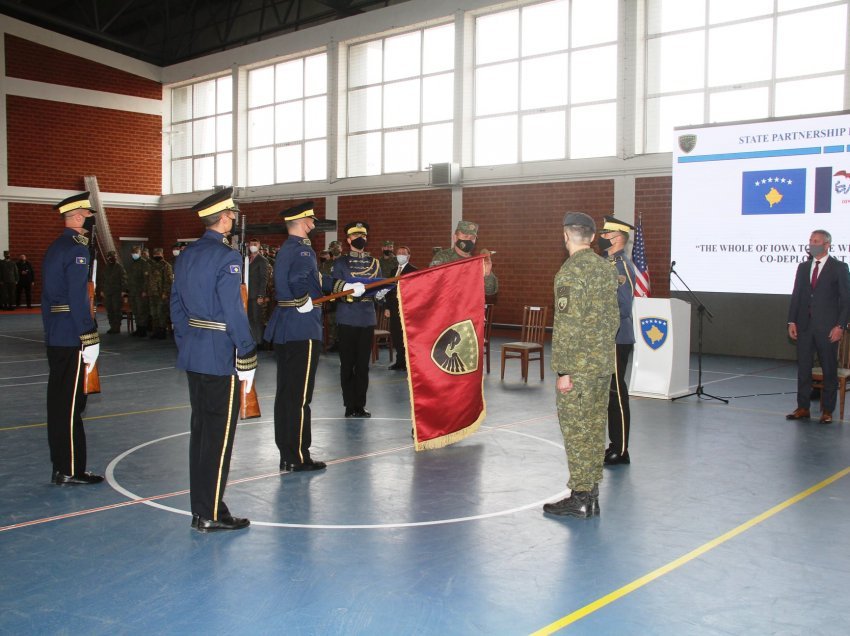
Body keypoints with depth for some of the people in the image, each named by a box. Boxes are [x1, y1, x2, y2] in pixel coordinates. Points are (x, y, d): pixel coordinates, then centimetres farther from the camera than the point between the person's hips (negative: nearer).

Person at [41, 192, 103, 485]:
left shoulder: (54, 247, 16)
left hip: (54, 337, 10)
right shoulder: (76, 249, -14)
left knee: (58, 401, 13)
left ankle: (60, 466, 21)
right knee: (70, 405, -3)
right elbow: (78, 299, -20)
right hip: (71, 338, -10)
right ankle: (70, 470, 4)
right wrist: (90, 340, -18)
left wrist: (51, 330, 21)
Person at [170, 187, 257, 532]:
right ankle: (211, 514, 6)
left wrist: (184, 344, 19)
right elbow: (233, 312, -19)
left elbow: (176, 304, 13)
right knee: (219, 434, 0)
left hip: (193, 356, 8)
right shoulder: (226, 258, -16)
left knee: (200, 429, 14)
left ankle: (199, 507, 23)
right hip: (221, 356, -8)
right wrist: (247, 359, -13)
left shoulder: (186, 255, 9)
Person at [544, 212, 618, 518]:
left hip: (578, 367, -8)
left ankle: (580, 498, 6)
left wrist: (564, 371, -17)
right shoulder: (606, 267, 10)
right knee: (595, 429, 13)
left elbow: (569, 325, -21)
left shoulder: (571, 272, -17)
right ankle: (591, 495, 22)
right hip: (604, 364, 8)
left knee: (576, 431, -1)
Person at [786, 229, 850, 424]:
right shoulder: (803, 267, 12)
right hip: (804, 326, 4)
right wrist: (792, 321, 3)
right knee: (803, 368, 6)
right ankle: (802, 408, 14)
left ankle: (827, 411, 12)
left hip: (827, 327, -4)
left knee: (829, 370, 4)